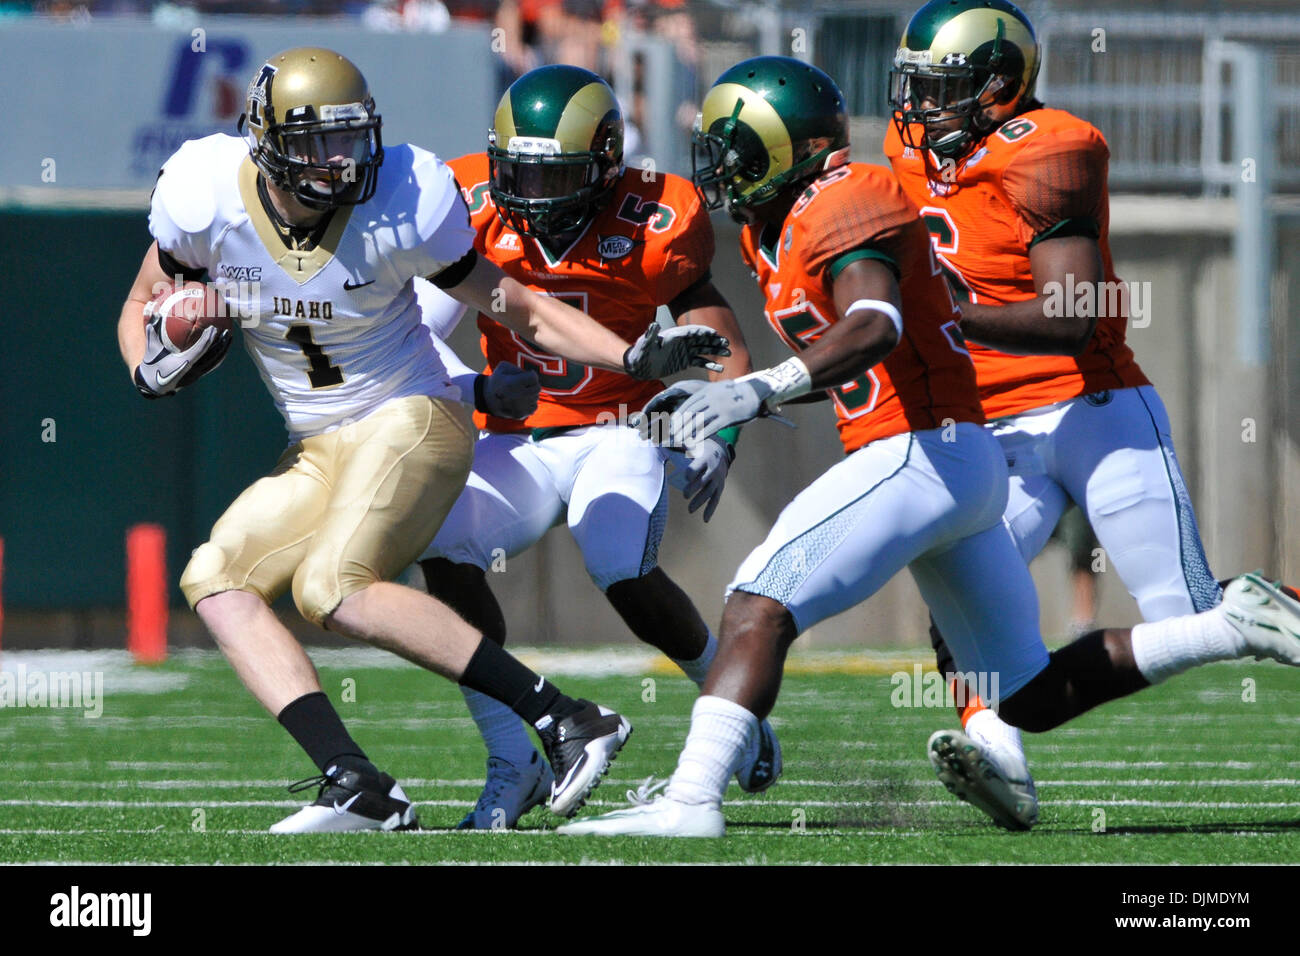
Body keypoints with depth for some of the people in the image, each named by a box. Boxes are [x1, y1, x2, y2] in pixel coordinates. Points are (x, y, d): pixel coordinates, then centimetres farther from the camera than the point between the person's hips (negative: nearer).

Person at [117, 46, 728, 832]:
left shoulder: (398, 209, -17)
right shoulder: (209, 202, -10)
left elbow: (516, 308, -5)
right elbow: (144, 308, 8)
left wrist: (635, 358, -14)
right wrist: (156, 370, -15)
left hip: (412, 421, -6)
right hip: (318, 449, 6)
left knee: (333, 587, -27)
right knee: (215, 579, -8)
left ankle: (565, 719, -28)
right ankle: (355, 783, -19)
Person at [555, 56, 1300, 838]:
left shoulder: (848, 206, -14)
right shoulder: (772, 229, 16)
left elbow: (875, 330, -33)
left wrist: (757, 391, -44)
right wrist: (724, 398, 15)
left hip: (920, 454, -10)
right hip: (968, 471, 10)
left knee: (758, 608, -18)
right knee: (1033, 700, 15)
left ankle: (691, 801, -27)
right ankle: (1237, 626, 17)